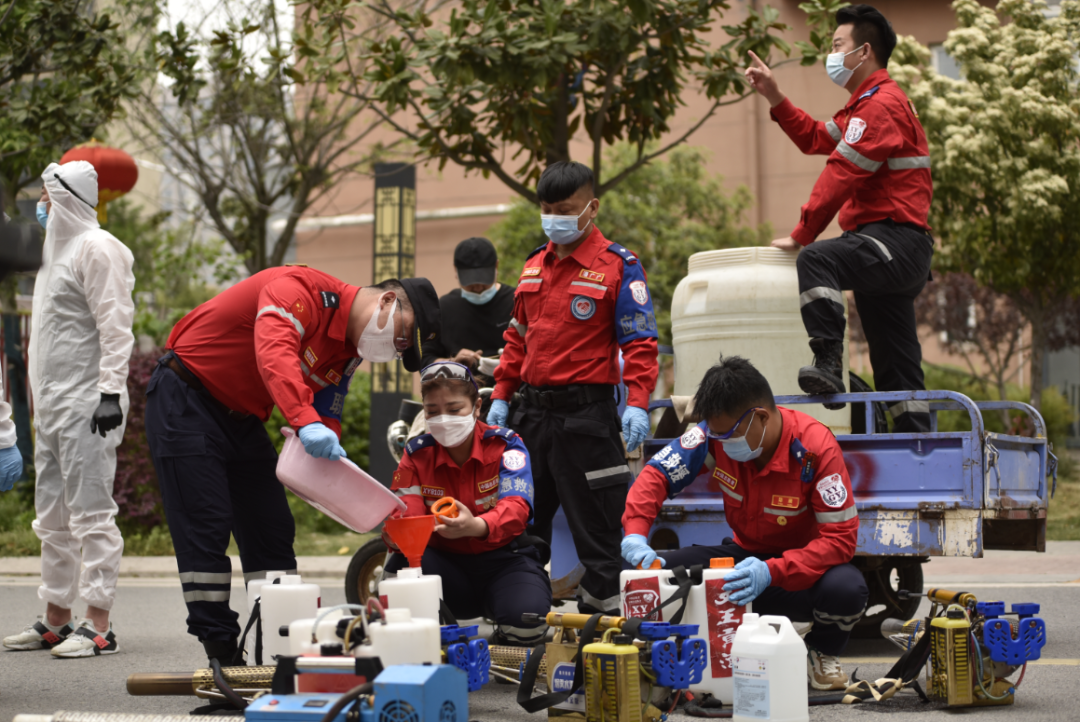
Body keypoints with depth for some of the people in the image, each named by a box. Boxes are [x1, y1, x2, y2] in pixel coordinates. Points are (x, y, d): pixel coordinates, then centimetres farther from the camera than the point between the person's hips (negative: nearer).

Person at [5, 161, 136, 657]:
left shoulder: (97, 249, -10)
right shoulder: (59, 248, 20)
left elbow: (115, 327, -16)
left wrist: (110, 390, -23)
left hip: (87, 403, -10)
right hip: (52, 402, 10)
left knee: (91, 512, -10)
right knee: (53, 516, 13)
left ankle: (99, 626, -10)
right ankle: (56, 620, 20)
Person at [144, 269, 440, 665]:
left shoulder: (348, 352, 4)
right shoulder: (301, 290, -25)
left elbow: (326, 417, 4)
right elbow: (275, 354, -43)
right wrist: (306, 422, -58)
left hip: (243, 418, 9)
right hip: (186, 400, -9)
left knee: (272, 529, 5)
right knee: (206, 528, -11)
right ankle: (222, 654, -7)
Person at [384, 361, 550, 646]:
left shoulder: (505, 446, -8)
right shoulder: (417, 454, 1)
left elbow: (515, 507, -25)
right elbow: (406, 514, -8)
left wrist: (477, 526, -49)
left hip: (504, 560, -2)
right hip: (447, 563, 2)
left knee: (526, 623, -34)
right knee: (399, 569, -32)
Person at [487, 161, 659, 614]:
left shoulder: (617, 266, -5)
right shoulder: (534, 266, 14)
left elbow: (640, 342, -9)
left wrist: (637, 403, -20)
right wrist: (501, 396, 15)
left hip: (585, 411, -7)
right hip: (532, 410, 7)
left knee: (594, 520, -2)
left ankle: (603, 605, 4)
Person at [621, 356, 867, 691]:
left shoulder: (816, 448, -25)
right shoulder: (717, 433, -14)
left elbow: (841, 537, -26)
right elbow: (657, 474, -8)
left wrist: (772, 572, -39)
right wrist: (635, 534, -27)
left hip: (804, 564, -3)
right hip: (746, 553, 4)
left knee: (846, 590, -38)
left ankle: (822, 654, 0)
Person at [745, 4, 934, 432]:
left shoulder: (882, 103, -12)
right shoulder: (869, 104, 23)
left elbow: (840, 175, -17)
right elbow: (816, 139, 28)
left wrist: (801, 236, -15)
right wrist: (774, 98, 19)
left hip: (894, 240, -11)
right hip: (891, 252, 11)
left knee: (818, 260, -33)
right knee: (895, 365, 12)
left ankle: (829, 365, -39)